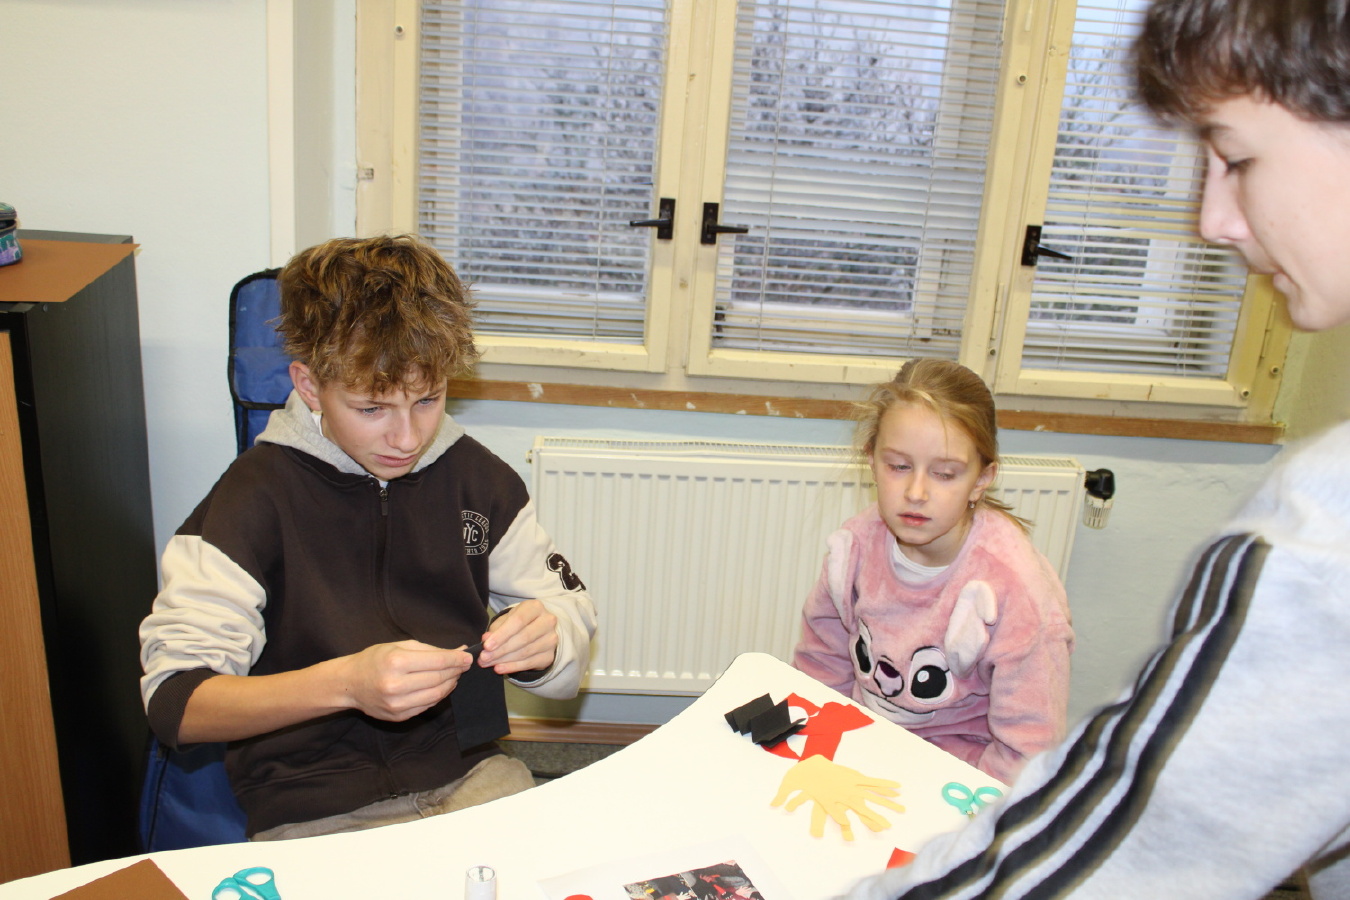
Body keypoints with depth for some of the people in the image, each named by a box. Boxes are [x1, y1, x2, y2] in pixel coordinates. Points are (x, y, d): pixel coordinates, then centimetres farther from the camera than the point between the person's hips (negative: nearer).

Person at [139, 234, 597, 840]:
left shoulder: (478, 478, 4)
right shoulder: (255, 496, -10)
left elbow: (572, 623, 9)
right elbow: (172, 701, -15)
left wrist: (543, 643, -16)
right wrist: (346, 683, -31)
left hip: (470, 777, 4)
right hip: (314, 814, -3)